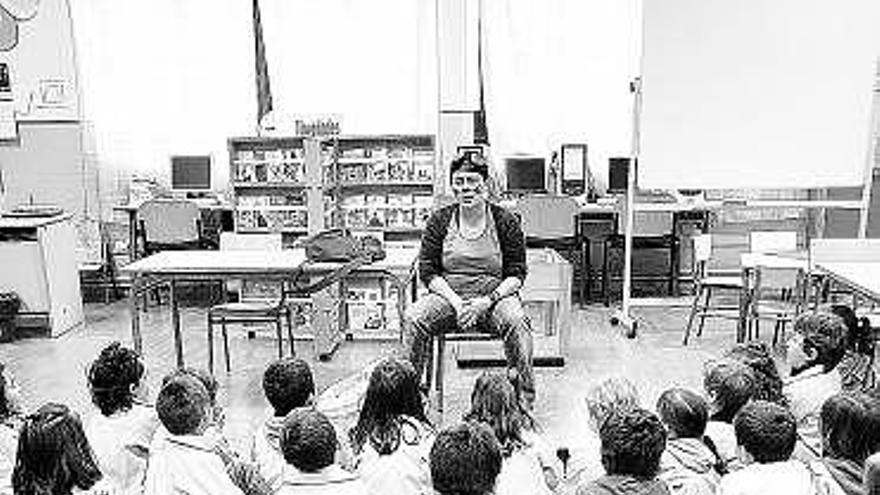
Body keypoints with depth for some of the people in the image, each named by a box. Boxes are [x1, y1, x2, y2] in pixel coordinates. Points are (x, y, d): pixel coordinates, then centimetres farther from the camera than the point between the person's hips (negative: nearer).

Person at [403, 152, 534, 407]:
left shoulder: (505, 221, 1)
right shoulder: (439, 220, 5)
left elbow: (517, 274, 0)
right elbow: (428, 272, 1)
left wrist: (487, 301, -16)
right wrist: (456, 302, -14)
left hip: (495, 297, -1)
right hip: (448, 296, 1)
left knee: (516, 321, -32)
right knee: (413, 318, -26)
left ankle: (524, 394, -16)